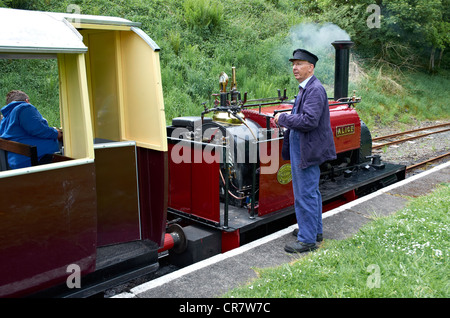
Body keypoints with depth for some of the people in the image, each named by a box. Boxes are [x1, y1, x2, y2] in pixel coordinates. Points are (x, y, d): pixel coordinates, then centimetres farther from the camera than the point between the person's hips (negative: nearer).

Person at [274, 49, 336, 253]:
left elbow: (309, 121, -28)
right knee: (311, 192, 20)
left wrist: (283, 118, -17)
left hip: (307, 151, -11)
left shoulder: (315, 89, -18)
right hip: (301, 149, 11)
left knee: (306, 195, -4)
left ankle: (307, 240, 6)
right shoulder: (305, 88, 14)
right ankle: (315, 230, 33)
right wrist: (285, 120, 7)